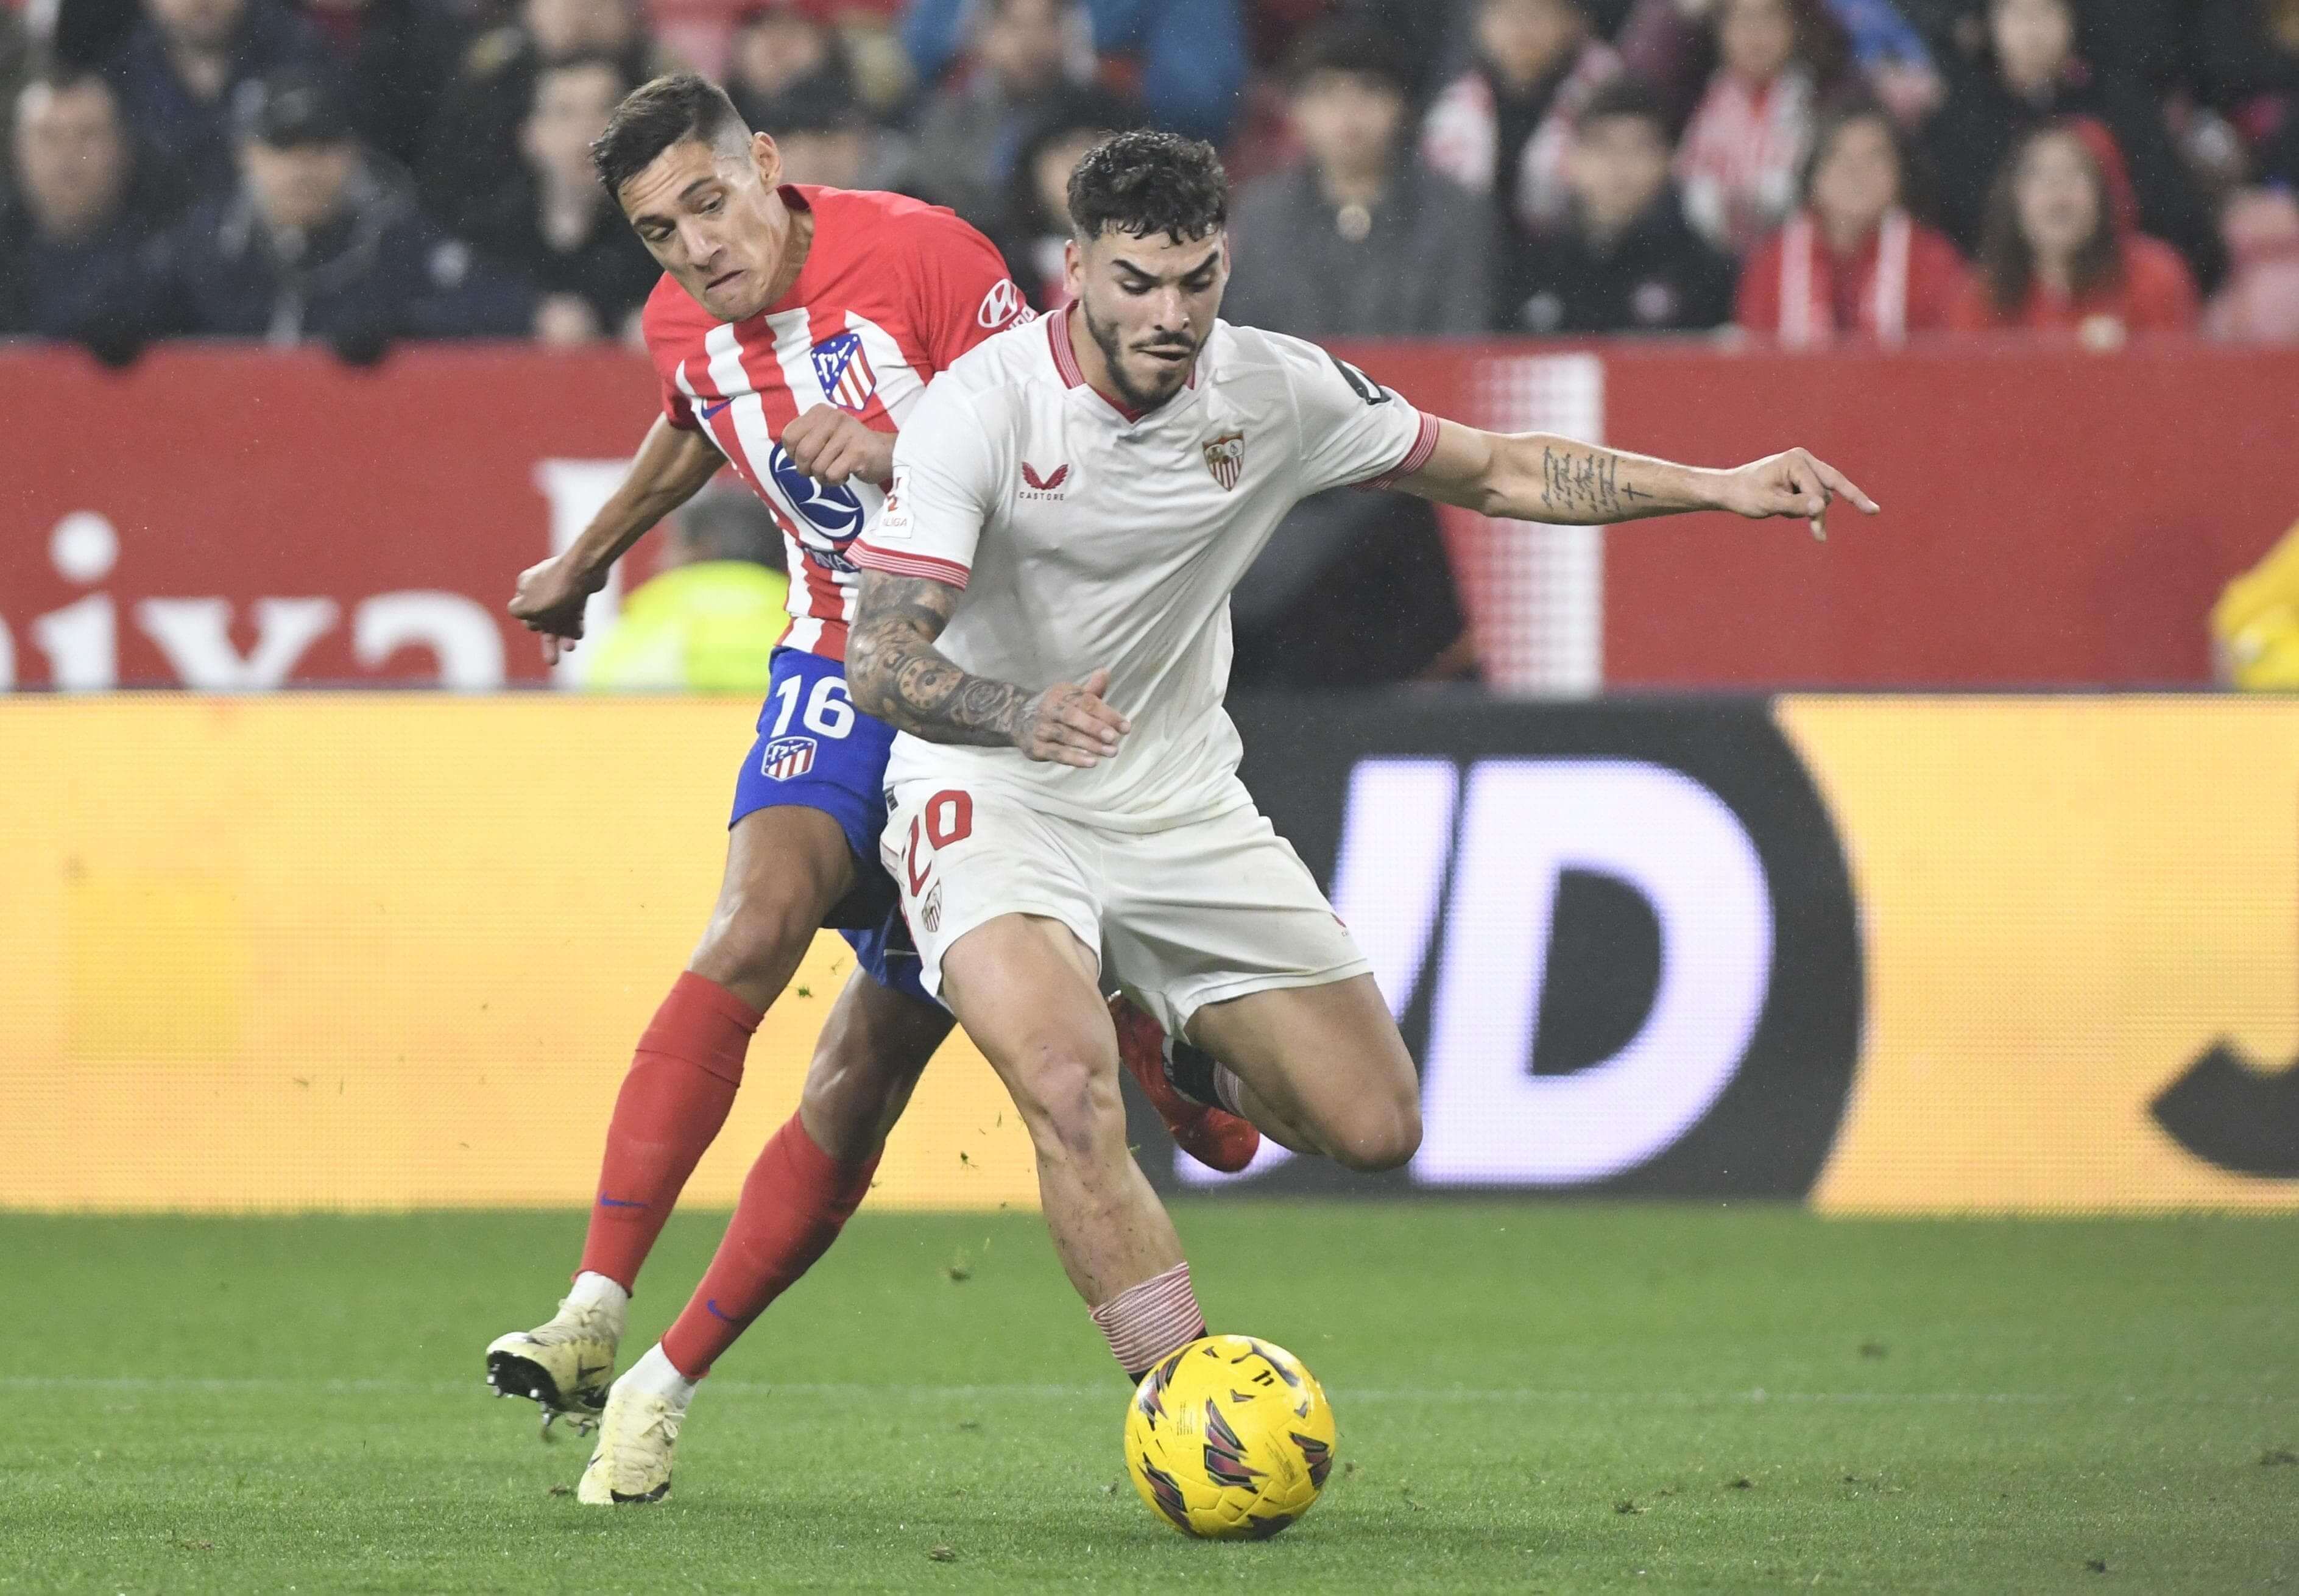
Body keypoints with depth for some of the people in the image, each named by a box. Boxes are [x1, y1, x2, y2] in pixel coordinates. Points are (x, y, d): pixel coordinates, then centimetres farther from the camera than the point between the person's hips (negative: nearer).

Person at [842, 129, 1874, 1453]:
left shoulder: (1274, 390, -7)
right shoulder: (982, 408, -21)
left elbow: (1490, 472, 7)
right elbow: (881, 658, -27)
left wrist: (1719, 488, -2)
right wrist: (1026, 714, -47)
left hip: (1180, 807, 5)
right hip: (992, 796, -5)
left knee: (1376, 1129, 3)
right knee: (1067, 1089, -33)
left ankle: (1194, 1060, 35)